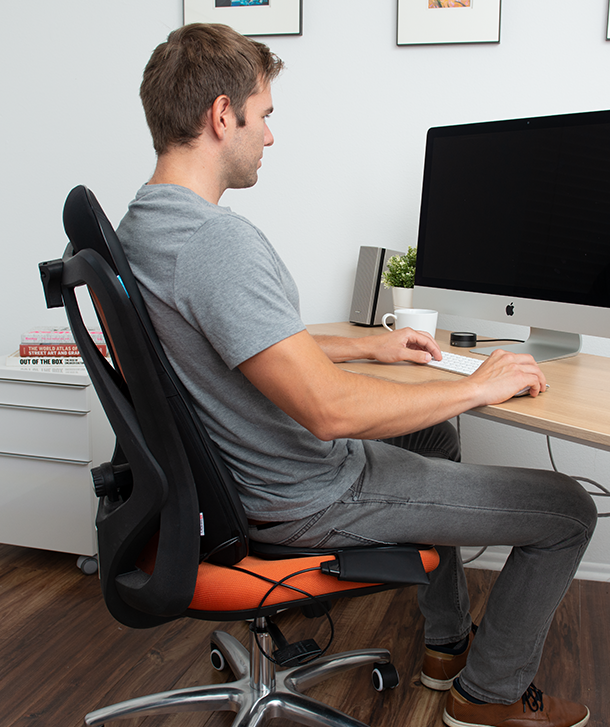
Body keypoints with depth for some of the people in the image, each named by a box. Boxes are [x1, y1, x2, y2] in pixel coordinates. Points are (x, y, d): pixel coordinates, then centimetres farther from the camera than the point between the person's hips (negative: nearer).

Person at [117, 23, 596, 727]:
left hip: (246, 471, 10)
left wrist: (369, 344, 14)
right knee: (568, 509, 0)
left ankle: (446, 643, 42)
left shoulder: (141, 223, 4)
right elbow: (330, 408, -35)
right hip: (309, 500, -10)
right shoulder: (216, 241, -30)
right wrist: (478, 386, -19)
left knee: (431, 429, 33)